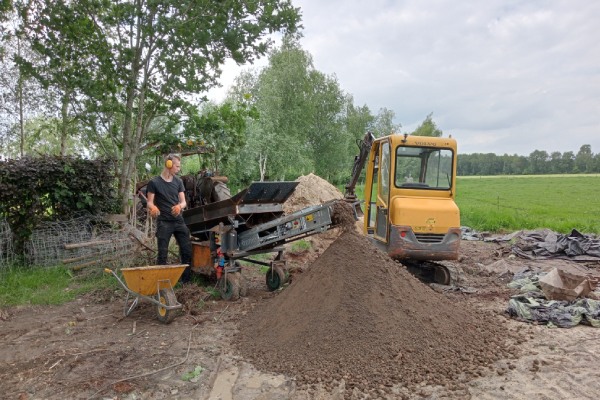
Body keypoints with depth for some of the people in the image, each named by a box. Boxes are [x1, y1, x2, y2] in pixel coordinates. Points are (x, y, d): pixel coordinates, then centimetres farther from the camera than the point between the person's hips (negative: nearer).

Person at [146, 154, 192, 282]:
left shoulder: (178, 181, 8)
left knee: (187, 250, 4)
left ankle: (187, 279, 14)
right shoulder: (154, 182, -4)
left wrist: (179, 206, -19)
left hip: (179, 221, 4)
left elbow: (183, 202, 5)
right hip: (164, 222, -4)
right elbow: (150, 203, -5)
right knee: (163, 254, -1)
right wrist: (153, 207, -30)